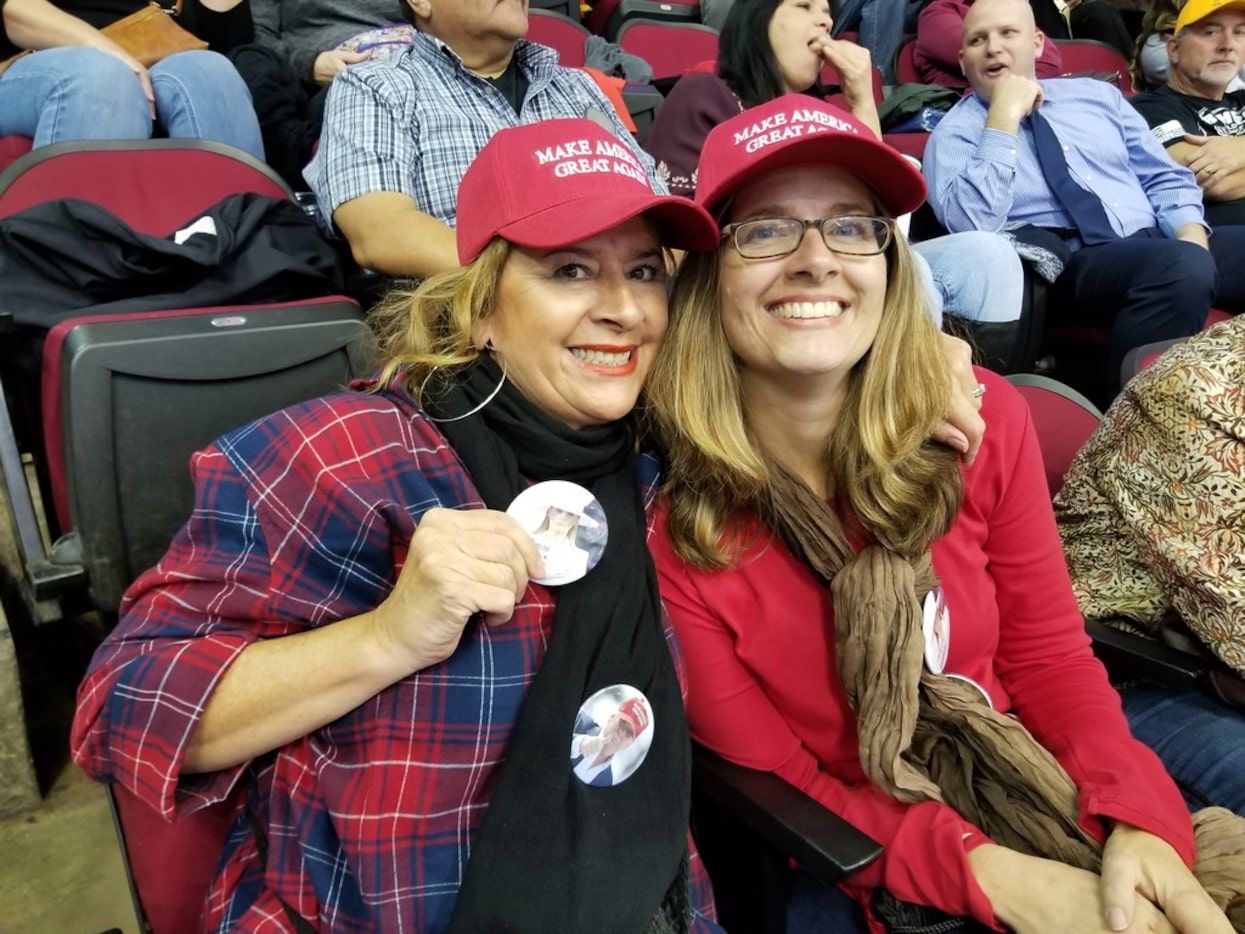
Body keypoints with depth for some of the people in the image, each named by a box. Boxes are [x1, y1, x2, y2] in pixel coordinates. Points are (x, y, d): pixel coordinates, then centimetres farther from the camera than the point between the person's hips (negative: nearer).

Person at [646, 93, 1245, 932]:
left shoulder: (981, 421, -9)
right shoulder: (666, 522, -18)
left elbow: (1050, 655, 0)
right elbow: (776, 784, -11)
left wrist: (1140, 824, -16)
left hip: (1038, 803, 3)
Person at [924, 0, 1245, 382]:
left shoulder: (1097, 93, 19)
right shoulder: (956, 131, 3)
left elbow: (1166, 178, 18)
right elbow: (972, 225, -15)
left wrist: (1191, 236, -3)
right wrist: (1003, 117, -12)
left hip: (1162, 242, 6)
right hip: (1064, 261, -5)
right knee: (1181, 266, -33)